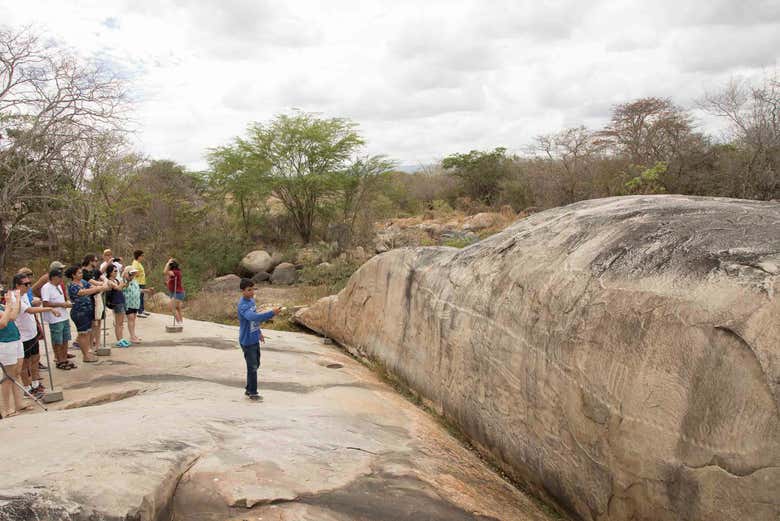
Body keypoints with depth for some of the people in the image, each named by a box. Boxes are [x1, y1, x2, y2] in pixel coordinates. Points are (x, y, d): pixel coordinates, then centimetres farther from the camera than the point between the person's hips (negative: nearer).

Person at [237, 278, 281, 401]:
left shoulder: (251, 300, 4)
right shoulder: (243, 305, -25)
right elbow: (253, 317, -43)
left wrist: (259, 332, 22)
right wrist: (272, 313, -48)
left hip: (255, 340, 9)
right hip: (247, 342, -9)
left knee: (256, 365, 17)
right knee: (252, 367, 1)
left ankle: (249, 389, 31)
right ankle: (252, 393, 15)